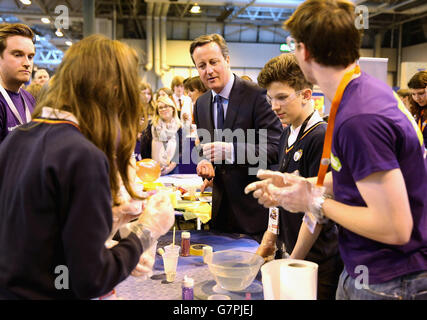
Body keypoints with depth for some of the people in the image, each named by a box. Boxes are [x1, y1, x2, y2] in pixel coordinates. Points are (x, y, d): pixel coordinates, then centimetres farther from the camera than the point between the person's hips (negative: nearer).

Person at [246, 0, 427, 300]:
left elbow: (395, 227, -28)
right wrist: (302, 184, 3)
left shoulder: (359, 118, -29)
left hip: (388, 284, -8)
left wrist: (316, 202, -17)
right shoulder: (368, 89, 1)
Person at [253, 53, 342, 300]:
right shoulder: (288, 135, 7)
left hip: (317, 261, -7)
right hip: (290, 252, 7)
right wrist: (268, 242, 11)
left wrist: (293, 262, -15)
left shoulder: (321, 138, -18)